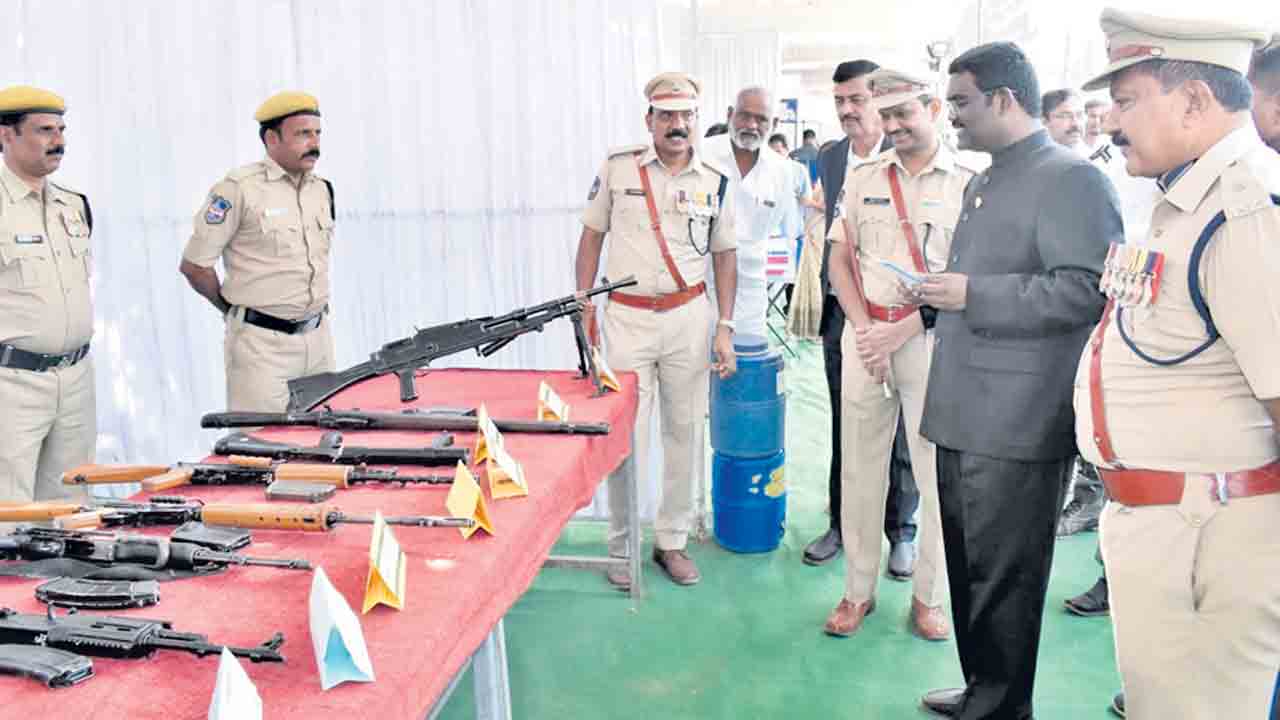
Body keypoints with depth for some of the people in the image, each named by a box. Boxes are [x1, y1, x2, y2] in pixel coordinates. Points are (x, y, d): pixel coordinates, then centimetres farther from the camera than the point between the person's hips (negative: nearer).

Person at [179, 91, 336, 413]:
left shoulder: (322, 189, 10)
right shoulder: (239, 188, -10)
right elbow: (194, 265, -6)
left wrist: (310, 310, 15)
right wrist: (234, 310, 5)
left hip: (319, 339, 6)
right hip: (262, 343, -6)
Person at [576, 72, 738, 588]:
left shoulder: (715, 183, 3)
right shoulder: (617, 168, -1)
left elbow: (724, 255, 8)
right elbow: (592, 236, 5)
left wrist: (725, 327, 1)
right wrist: (583, 308, 0)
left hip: (689, 317, 2)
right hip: (626, 317, -2)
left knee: (683, 432, 8)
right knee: (626, 437, 2)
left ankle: (671, 541, 23)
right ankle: (622, 547, 17)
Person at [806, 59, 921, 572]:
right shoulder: (828, 160, 7)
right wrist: (816, 297, 7)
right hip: (841, 312, 4)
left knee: (900, 431, 8)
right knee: (844, 428, 14)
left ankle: (901, 531, 22)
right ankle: (842, 523, 28)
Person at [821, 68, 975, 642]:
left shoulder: (967, 183, -1)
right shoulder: (863, 178, 10)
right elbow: (840, 260, 9)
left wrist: (902, 331, -14)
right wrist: (864, 330, -4)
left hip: (933, 338, -3)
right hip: (865, 334, 3)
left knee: (937, 473, 3)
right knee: (860, 468, 7)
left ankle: (929, 596, 20)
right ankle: (858, 590, 20)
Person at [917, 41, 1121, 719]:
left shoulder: (1072, 178, -10)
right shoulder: (983, 184, 19)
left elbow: (1085, 290, -21)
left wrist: (971, 295, -18)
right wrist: (939, 294, 11)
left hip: (1017, 426, -9)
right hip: (965, 415, 9)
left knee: (1003, 574, 2)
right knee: (968, 564, 17)